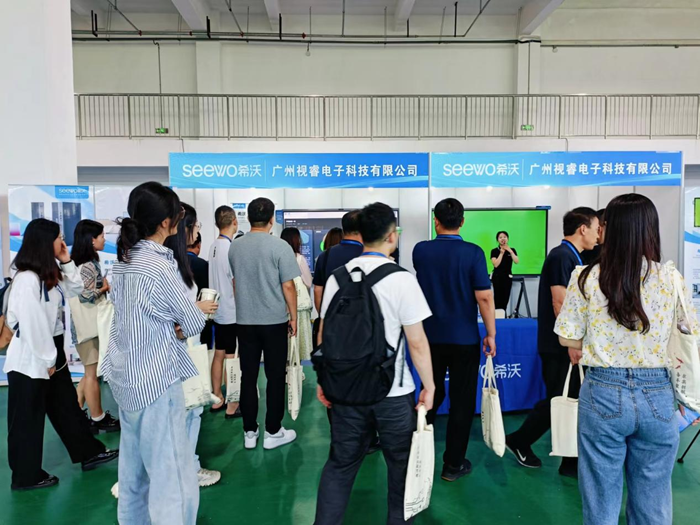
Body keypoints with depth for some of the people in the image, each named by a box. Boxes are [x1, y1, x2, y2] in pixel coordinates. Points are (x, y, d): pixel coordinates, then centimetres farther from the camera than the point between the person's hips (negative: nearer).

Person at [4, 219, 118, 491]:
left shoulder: (48, 273, 7)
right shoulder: (27, 278, -23)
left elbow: (76, 289, 17)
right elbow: (31, 323, -25)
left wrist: (66, 262, 2)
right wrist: (46, 359, -19)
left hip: (50, 351, 10)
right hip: (31, 359, -9)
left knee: (67, 406, 18)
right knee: (28, 419, 7)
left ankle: (89, 453, 31)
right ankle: (26, 476, 23)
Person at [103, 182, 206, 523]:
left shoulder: (124, 259, 6)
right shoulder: (159, 267, -21)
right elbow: (195, 324, -12)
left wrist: (172, 327, -3)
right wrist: (182, 325, 8)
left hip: (126, 377, 9)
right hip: (156, 380, -9)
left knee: (135, 469, 21)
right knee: (173, 477, -1)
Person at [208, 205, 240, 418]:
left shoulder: (214, 247, 5)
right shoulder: (231, 248, -20)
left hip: (219, 311, 8)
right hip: (233, 313, -8)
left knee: (219, 355, 15)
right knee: (231, 359, 0)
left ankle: (217, 399, 25)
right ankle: (232, 406, 9)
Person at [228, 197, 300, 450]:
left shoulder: (234, 247, 4)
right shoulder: (280, 246, -12)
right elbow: (288, 287, -12)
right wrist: (293, 317, 0)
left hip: (245, 320, 4)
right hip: (274, 320, -4)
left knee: (248, 376, 10)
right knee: (275, 377, 7)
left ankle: (250, 432, 19)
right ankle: (273, 432, 15)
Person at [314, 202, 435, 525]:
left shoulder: (338, 276, -1)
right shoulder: (401, 279, -13)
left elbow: (324, 335, 5)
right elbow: (417, 343, -13)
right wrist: (429, 385, -1)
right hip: (392, 392, -3)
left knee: (340, 464, 17)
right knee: (401, 464, 18)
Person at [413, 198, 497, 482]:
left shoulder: (420, 250, -2)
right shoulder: (472, 252, -13)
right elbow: (484, 297, -14)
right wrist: (491, 334, -3)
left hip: (430, 336, 4)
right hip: (464, 338, -3)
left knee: (431, 395, 19)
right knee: (462, 401, 8)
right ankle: (453, 464, 16)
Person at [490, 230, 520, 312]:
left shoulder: (512, 250, 7)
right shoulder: (494, 251, -2)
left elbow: (516, 261, -8)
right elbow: (495, 264, -12)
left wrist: (510, 251, -14)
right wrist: (501, 253, -13)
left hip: (508, 277, 3)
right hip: (497, 277, -3)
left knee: (505, 299, 3)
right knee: (498, 298, -7)